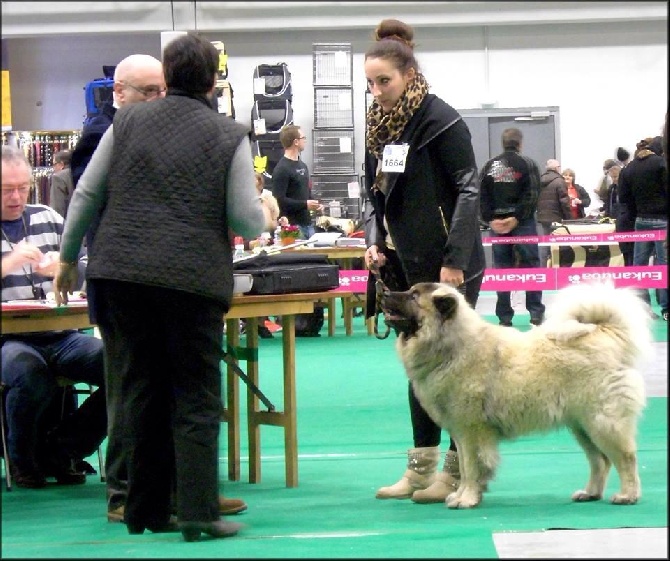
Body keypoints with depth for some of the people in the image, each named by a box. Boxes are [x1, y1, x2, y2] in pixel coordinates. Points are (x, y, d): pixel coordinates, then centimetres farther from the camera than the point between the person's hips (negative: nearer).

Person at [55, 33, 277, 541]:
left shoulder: (127, 122, 8)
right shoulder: (229, 136, 0)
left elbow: (86, 195, 9)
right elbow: (247, 221, -2)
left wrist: (68, 258, 20)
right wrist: (266, 216, 20)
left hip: (121, 272, 3)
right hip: (193, 281, -3)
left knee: (138, 394, 11)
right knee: (196, 400, 3)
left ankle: (145, 511, 16)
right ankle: (198, 511, -5)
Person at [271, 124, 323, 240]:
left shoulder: (302, 165, 18)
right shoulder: (281, 169, -13)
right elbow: (279, 200, -21)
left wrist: (315, 204, 9)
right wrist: (305, 204, -17)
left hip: (307, 223, 9)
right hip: (292, 225, -9)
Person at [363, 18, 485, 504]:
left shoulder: (440, 121, -13)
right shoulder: (379, 125, 11)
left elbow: (468, 191, -15)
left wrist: (454, 260, -19)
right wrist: (374, 241, 3)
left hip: (449, 265, -8)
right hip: (406, 264, 8)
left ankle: (458, 470, 3)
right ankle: (421, 469, 15)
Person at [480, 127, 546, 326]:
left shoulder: (489, 166, 8)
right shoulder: (527, 164, -1)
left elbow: (482, 196, 0)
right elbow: (531, 195, -12)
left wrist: (490, 219, -5)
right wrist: (517, 218, -13)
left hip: (496, 223, 3)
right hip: (523, 223, -3)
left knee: (502, 268, 6)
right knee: (530, 265, 4)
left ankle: (504, 317, 5)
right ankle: (536, 313, 2)